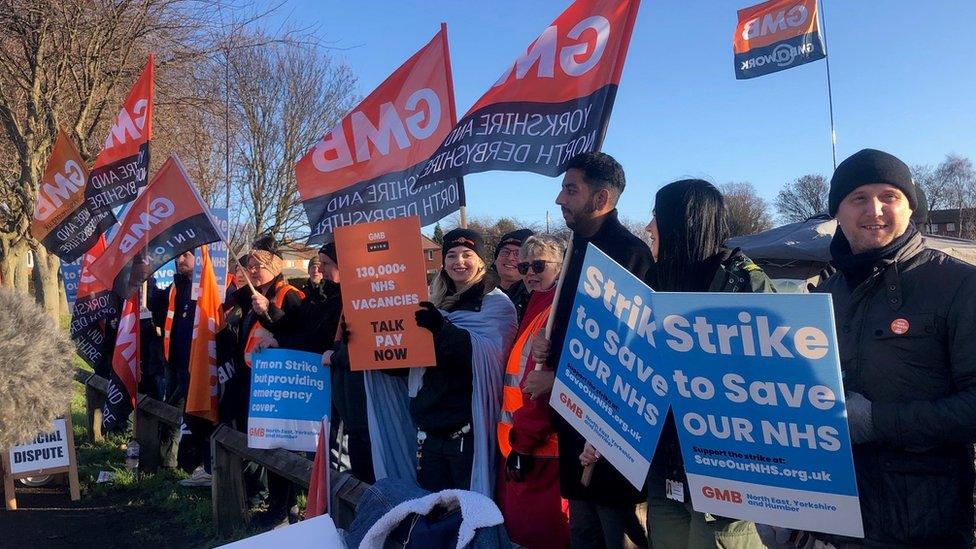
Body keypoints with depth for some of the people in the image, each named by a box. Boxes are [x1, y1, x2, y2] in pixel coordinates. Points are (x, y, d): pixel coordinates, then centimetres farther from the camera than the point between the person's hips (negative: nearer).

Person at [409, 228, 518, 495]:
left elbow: (489, 353, -21)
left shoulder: (496, 304, -3)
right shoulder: (433, 304, 14)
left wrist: (442, 328, -33)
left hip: (468, 427, -6)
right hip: (429, 422, 6)